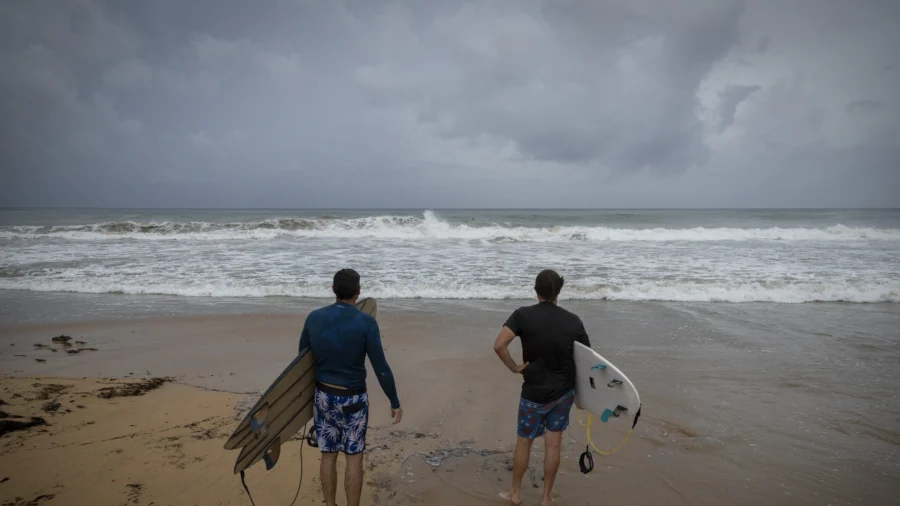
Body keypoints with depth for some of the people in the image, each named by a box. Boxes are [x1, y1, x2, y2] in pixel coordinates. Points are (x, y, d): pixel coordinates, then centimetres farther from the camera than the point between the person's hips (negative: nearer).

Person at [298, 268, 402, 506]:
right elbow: (381, 368, -16)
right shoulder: (366, 322, -19)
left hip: (324, 395, 4)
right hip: (352, 399, -3)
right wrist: (395, 403, -4)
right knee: (354, 457, 10)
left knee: (329, 455, 16)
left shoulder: (314, 317, -7)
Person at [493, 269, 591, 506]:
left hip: (535, 393, -2)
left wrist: (514, 367, -12)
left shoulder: (523, 315, -16)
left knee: (524, 442, 16)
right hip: (564, 392, 2)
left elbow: (499, 345, -27)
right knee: (553, 444, 13)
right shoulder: (574, 321, -8)